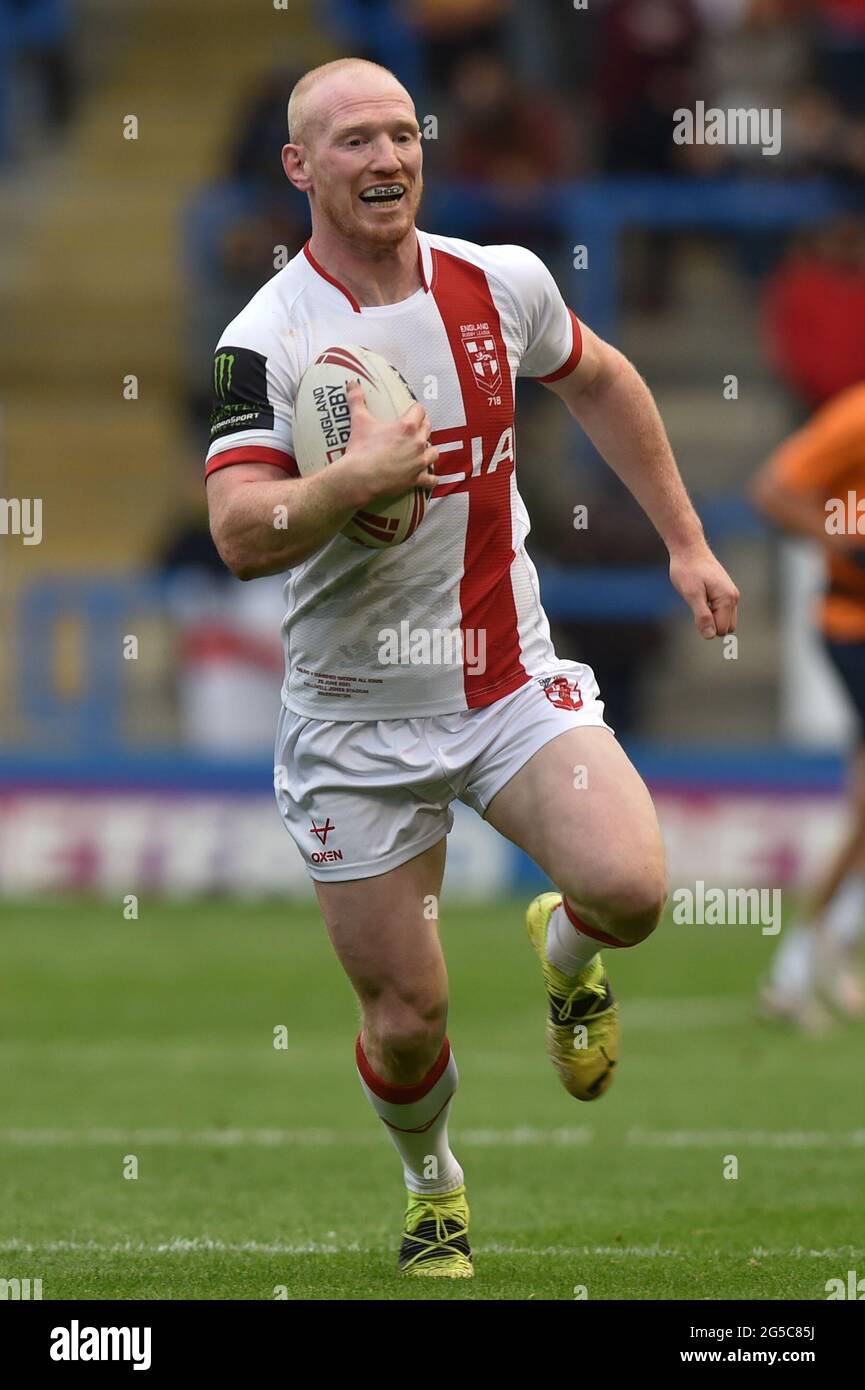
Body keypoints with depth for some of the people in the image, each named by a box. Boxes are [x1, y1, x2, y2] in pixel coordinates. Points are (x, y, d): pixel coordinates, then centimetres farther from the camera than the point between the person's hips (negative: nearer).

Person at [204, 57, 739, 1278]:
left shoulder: (501, 284, -2)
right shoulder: (264, 339, -13)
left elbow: (601, 383, 18)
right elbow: (240, 536, -22)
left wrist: (686, 541, 19)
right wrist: (355, 477, -37)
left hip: (512, 682, 2)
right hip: (356, 720, -2)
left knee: (628, 888, -23)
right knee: (407, 1018, 0)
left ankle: (566, 953, 15)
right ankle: (432, 1186, 34)